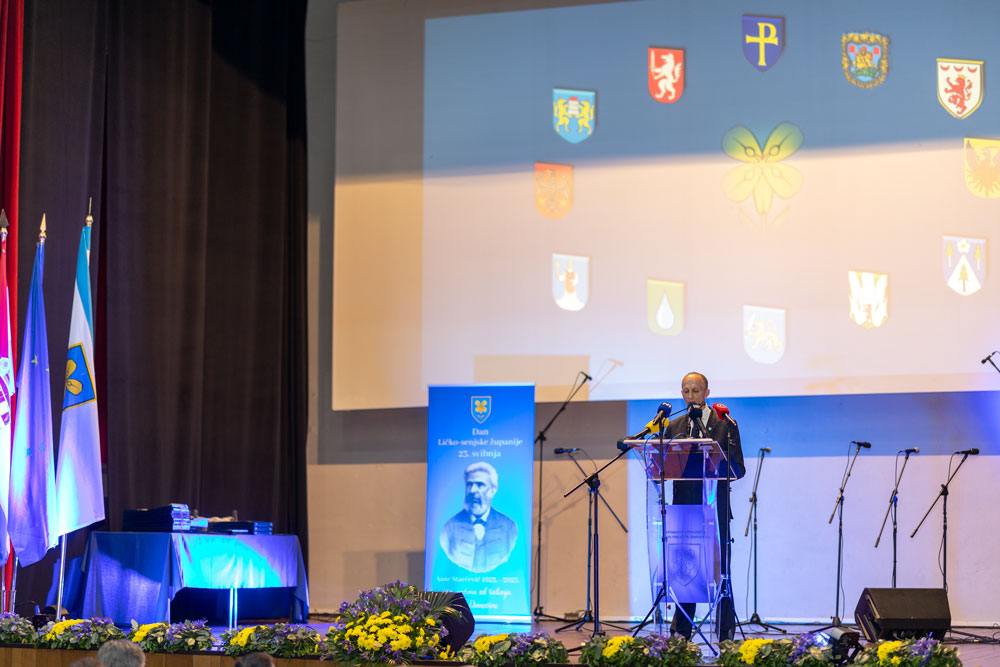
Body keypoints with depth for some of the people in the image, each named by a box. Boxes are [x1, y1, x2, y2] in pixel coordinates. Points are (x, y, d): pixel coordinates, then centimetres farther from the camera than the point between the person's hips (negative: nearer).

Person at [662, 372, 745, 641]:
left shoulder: (725, 425, 4)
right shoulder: (673, 427, 15)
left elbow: (738, 469, -1)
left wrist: (715, 467, -20)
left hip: (715, 508, -3)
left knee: (720, 573, -4)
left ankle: (726, 635, 1)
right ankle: (680, 635, 10)